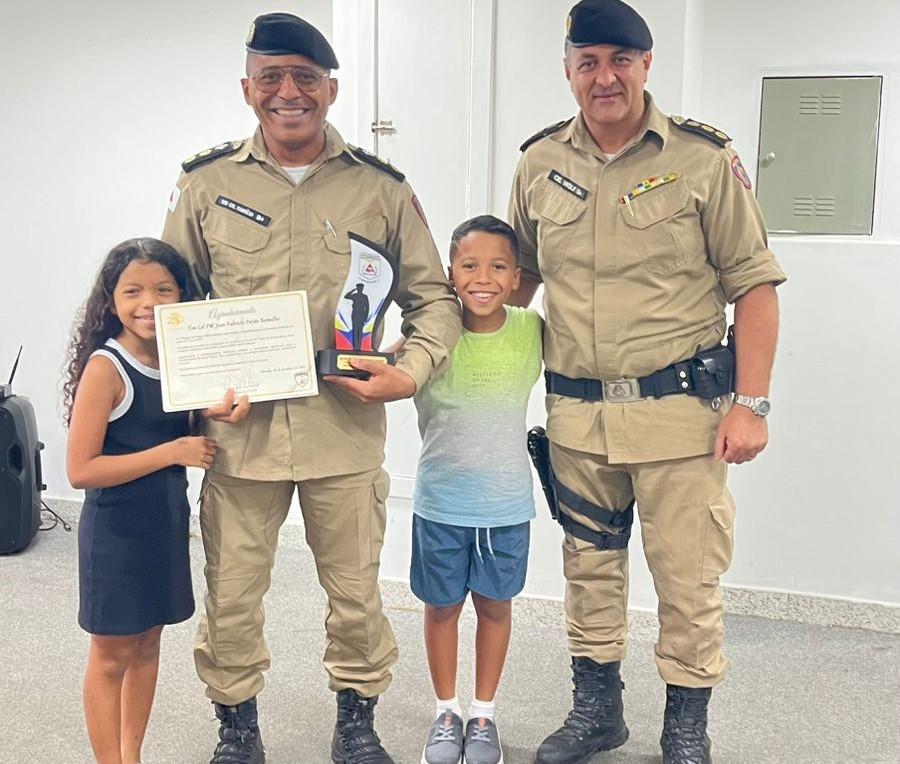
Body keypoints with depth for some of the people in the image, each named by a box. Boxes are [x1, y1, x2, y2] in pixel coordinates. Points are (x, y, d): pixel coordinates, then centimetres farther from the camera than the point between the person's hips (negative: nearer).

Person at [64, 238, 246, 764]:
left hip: (167, 523, 7)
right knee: (113, 656, 8)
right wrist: (172, 452, -23)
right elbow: (81, 469, -20)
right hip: (117, 530, -7)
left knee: (147, 645, 17)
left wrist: (216, 417, -8)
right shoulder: (105, 367, -17)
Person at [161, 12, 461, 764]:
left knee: (356, 588, 11)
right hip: (239, 425, 1)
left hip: (346, 426, 0)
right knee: (231, 591, 9)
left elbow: (433, 295, 8)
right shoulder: (206, 184, 4)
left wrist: (412, 370, -9)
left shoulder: (380, 188, 3)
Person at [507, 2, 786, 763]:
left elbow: (754, 283, -4)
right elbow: (520, 273, 16)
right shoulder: (540, 163, 4)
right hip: (576, 411, 4)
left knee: (688, 574, 5)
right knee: (589, 566, 16)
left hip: (678, 408, -3)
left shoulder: (703, 158, -6)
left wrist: (751, 403, -9)